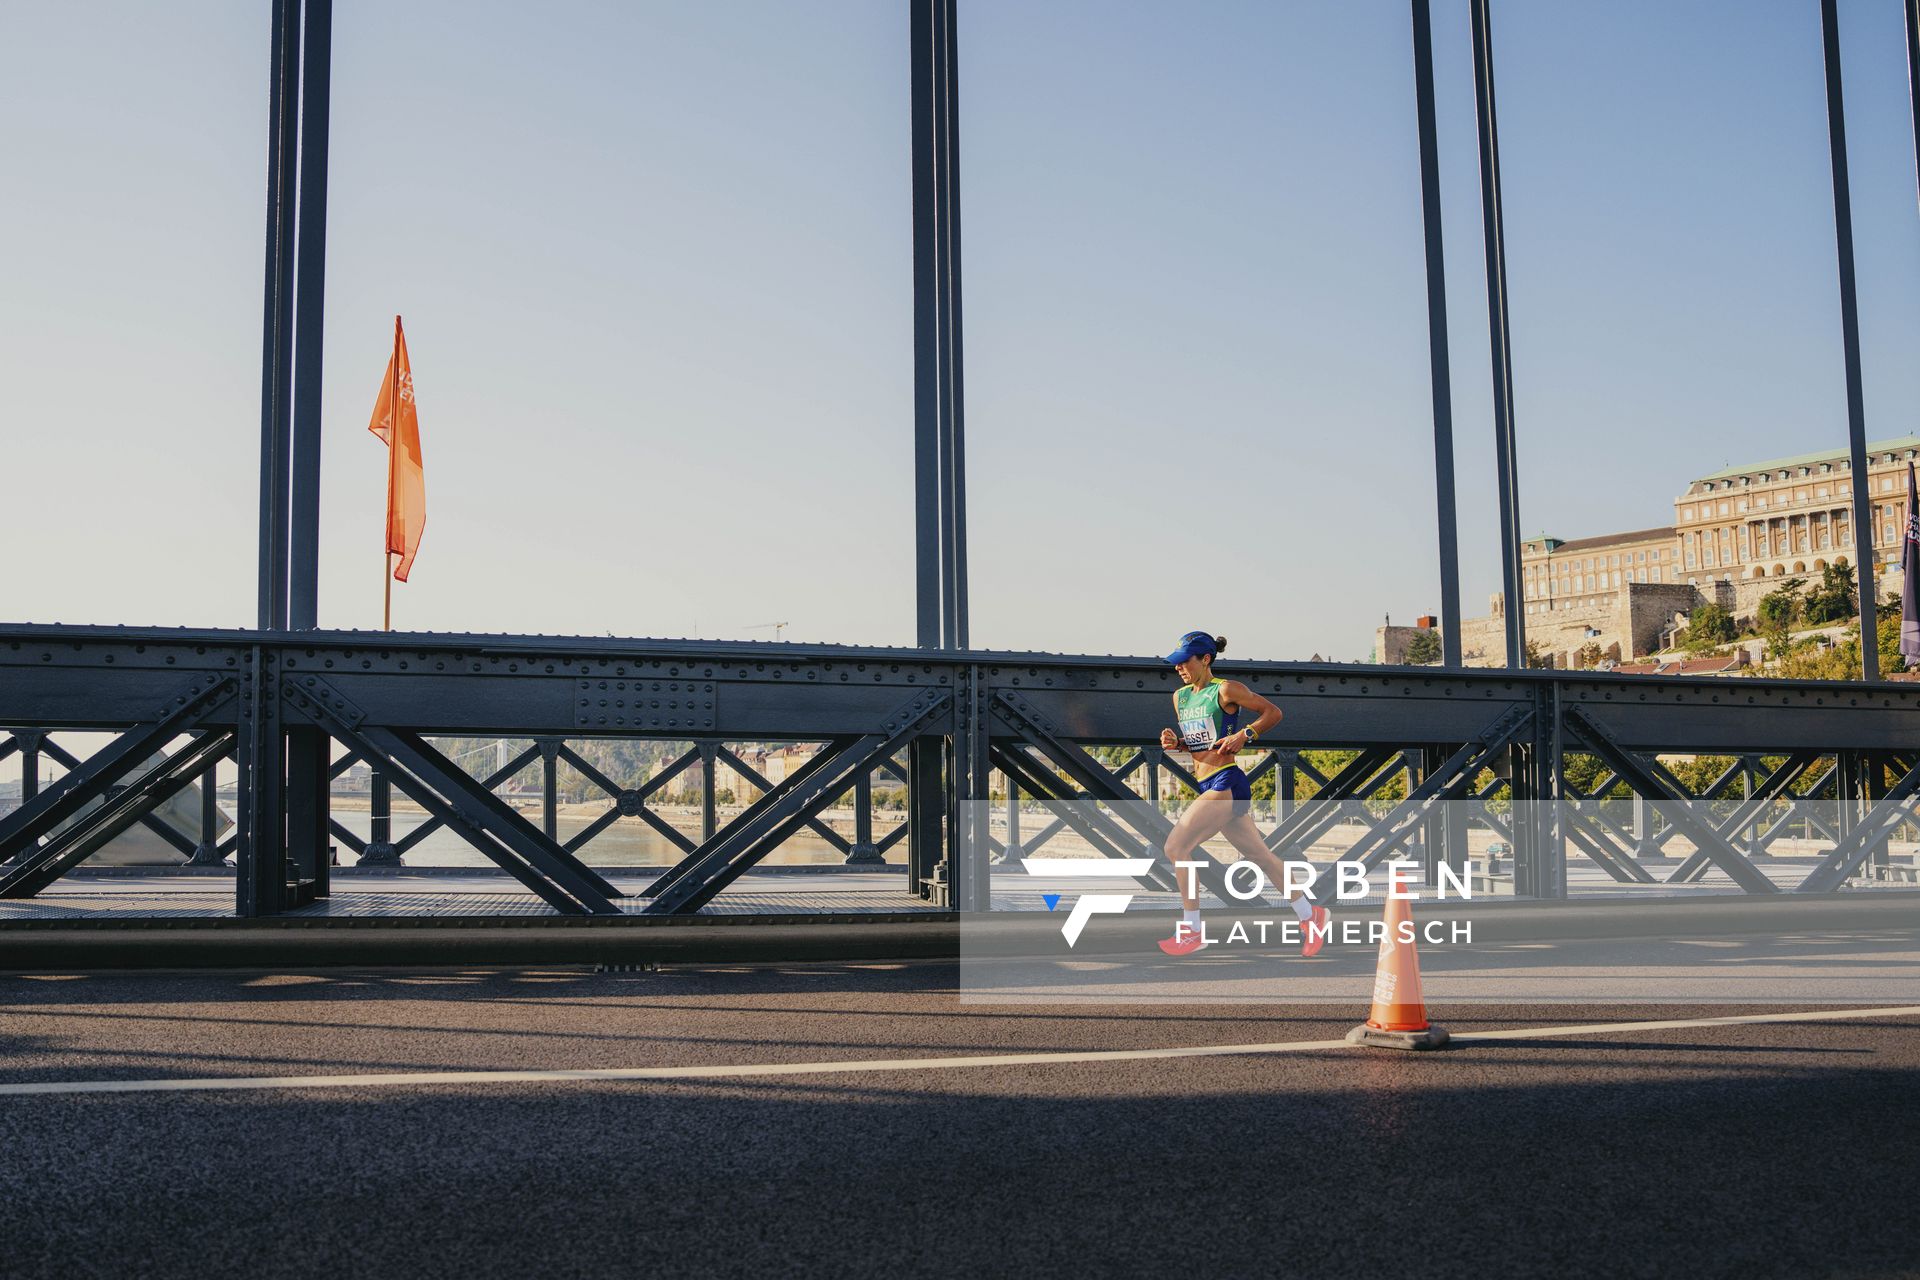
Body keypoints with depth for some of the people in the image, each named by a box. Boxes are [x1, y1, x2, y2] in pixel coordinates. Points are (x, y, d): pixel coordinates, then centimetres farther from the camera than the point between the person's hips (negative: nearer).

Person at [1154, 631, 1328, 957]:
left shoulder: (1225, 690, -9)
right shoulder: (1179, 696, 13)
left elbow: (1273, 712, -5)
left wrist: (1244, 736, -16)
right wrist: (1175, 742, 2)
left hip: (1226, 784, -8)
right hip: (1207, 787, 8)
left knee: (1176, 847, -13)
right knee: (1259, 855, 14)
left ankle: (1191, 932, -3)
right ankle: (1310, 915, 27)